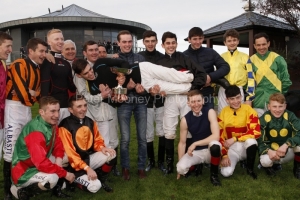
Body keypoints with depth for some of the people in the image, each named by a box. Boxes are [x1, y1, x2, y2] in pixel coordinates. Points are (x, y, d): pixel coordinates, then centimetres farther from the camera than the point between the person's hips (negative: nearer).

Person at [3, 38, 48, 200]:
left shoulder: (37, 69, 15)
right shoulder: (19, 65, -12)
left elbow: (37, 89, 11)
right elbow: (20, 89, -19)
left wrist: (31, 93, -10)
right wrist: (29, 96, -1)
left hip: (27, 108, 9)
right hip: (15, 107, -8)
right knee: (12, 145, -5)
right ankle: (9, 185, 4)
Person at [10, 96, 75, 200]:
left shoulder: (52, 123, -2)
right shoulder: (36, 132, -29)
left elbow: (58, 147, 4)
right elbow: (42, 163, -34)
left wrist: (58, 161, -17)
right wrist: (65, 174, -24)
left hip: (39, 164, 9)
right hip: (23, 172, -9)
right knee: (52, 178, -31)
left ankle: (57, 190, 12)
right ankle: (21, 191, -6)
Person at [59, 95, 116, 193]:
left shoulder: (90, 122, 2)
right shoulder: (65, 127, -19)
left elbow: (97, 140, 9)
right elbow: (70, 154, -21)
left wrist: (102, 148, -16)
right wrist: (87, 168, -26)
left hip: (89, 158, 7)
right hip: (75, 165, -6)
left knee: (111, 154, -17)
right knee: (95, 186, -23)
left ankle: (101, 180, 5)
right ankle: (75, 179, 8)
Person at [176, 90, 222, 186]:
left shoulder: (210, 112, -14)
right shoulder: (185, 120, -8)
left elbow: (216, 136, -23)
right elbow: (182, 143, -1)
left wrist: (195, 143, -24)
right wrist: (179, 165, -6)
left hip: (210, 150, -1)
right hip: (195, 152, 2)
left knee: (215, 145, -37)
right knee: (181, 168, -25)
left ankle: (214, 174, -10)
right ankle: (196, 165, 13)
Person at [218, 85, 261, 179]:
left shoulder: (249, 110, -9)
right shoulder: (223, 113, -3)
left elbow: (256, 132, -17)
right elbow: (220, 136, -2)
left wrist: (234, 139, -21)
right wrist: (224, 155, -11)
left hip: (246, 145, -1)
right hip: (231, 148, 1)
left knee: (251, 141, -36)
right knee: (226, 173, -22)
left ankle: (250, 168, -9)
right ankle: (236, 160, 15)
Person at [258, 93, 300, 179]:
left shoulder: (290, 116, -11)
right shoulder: (263, 119, -12)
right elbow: (259, 140, -14)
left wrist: (286, 145, -39)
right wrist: (268, 151, -34)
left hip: (289, 151, 1)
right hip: (272, 152, -1)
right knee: (265, 161, -34)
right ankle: (274, 164, 8)